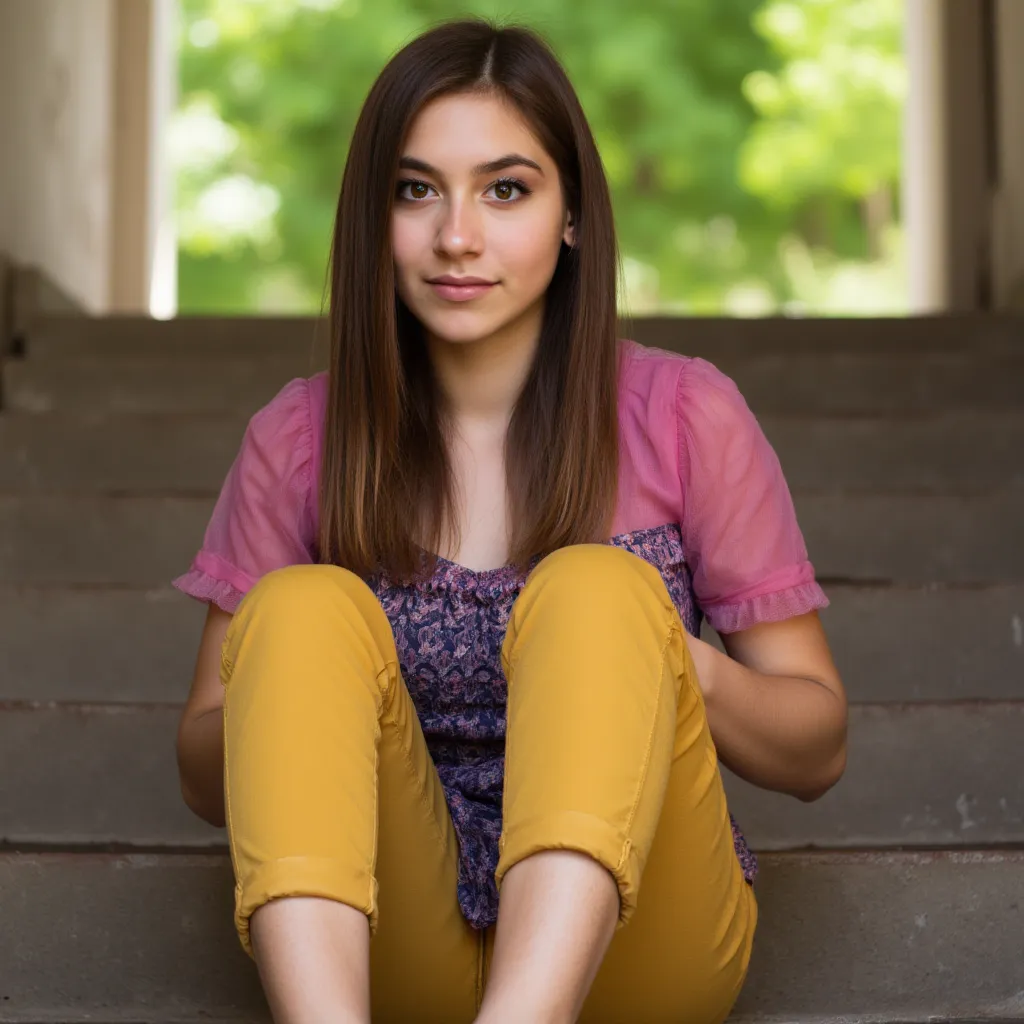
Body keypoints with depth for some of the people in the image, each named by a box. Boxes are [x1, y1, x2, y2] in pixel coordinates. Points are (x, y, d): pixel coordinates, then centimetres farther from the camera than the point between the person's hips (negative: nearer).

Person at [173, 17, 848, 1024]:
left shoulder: (684, 415, 2)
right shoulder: (299, 438, 5)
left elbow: (817, 751, 5)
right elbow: (207, 776, 8)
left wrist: (685, 668, -18)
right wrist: (303, 704, -16)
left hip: (626, 934, -1)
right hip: (393, 943, 1)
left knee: (599, 591, -26)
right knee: (306, 608, -22)